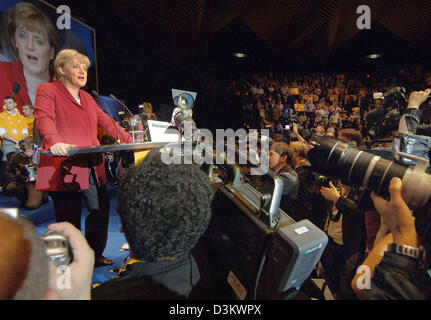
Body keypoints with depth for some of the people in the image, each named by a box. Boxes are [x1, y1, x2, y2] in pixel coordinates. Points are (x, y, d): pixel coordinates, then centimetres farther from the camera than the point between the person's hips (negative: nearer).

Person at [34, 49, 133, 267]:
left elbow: (106, 122, 21)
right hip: (64, 166, -7)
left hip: (92, 167, 7)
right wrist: (54, 142, -36)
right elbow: (44, 119, -16)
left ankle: (95, 255, 29)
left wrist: (131, 142, 15)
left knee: (101, 210, 11)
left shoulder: (86, 97, 22)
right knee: (69, 219, -1)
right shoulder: (47, 90, 2)